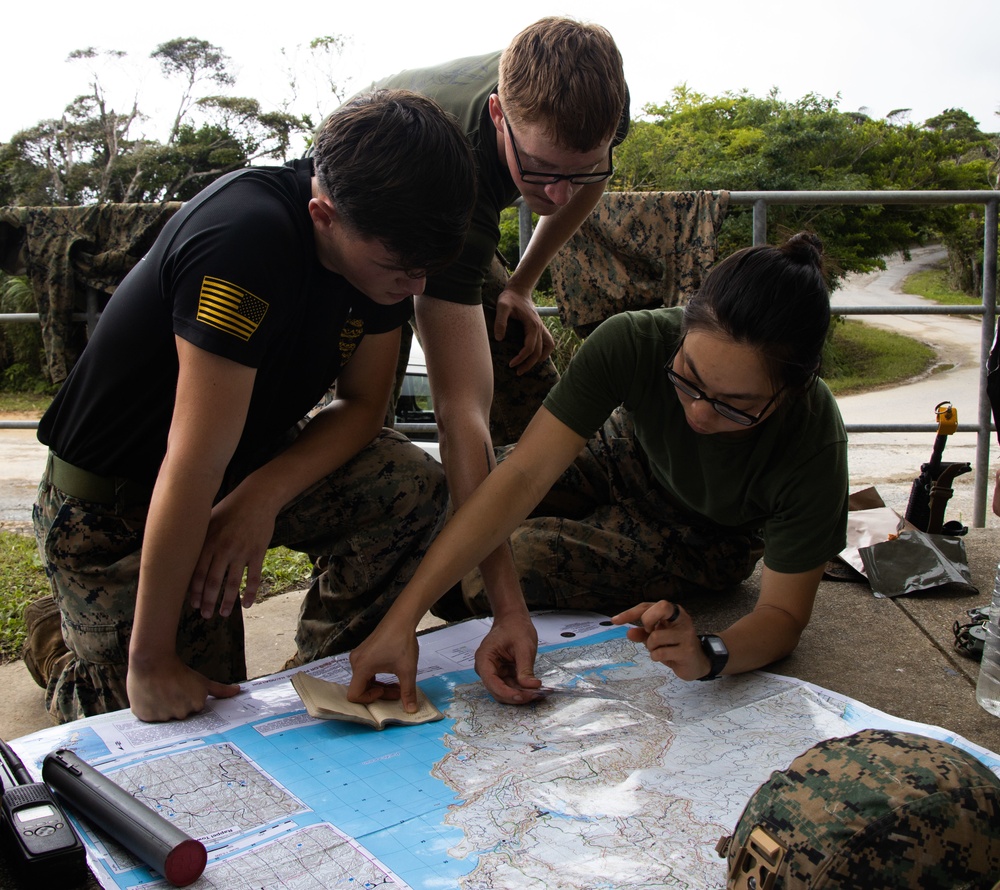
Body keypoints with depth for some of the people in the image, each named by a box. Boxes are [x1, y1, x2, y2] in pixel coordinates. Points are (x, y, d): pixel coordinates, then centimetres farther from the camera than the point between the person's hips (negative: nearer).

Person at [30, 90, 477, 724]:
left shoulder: (390, 239, -11)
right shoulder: (247, 237, -35)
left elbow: (363, 403, -4)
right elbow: (195, 463, -34)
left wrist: (264, 494, -21)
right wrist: (149, 660, -28)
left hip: (247, 467, 6)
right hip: (112, 505, -6)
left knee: (414, 486, -17)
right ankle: (69, 668, 24)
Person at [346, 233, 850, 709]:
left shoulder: (812, 447, -36)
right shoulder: (634, 342, -35)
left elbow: (784, 614, -26)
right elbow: (524, 475, -38)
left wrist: (708, 654, -50)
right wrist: (402, 618, -43)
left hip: (703, 543, -2)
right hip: (628, 460, 2)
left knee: (512, 559, -21)